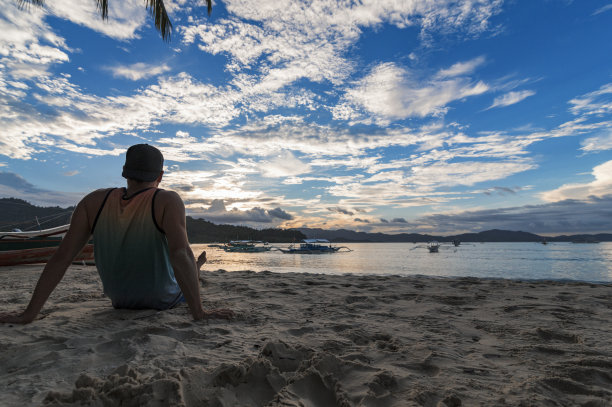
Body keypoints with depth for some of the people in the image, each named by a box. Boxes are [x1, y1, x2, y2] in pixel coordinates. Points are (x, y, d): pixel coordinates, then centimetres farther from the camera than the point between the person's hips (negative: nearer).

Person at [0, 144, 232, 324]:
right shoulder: (168, 202, -26)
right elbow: (180, 255, -36)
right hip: (164, 299, -3)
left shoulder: (94, 202, -13)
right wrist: (199, 312, -34)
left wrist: (28, 315, -7)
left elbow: (61, 258, -14)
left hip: (119, 300, 4)